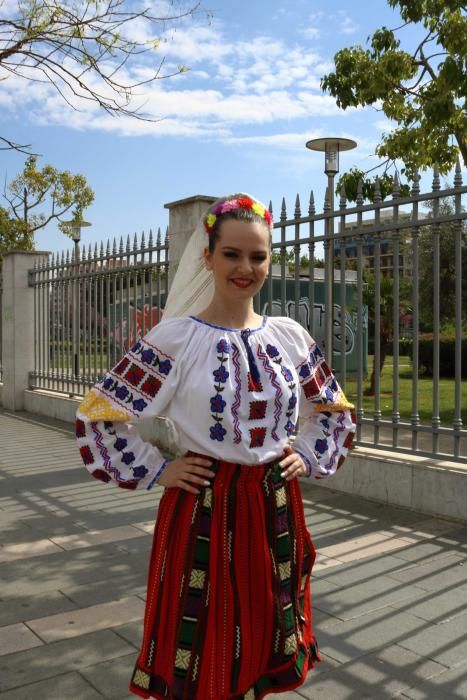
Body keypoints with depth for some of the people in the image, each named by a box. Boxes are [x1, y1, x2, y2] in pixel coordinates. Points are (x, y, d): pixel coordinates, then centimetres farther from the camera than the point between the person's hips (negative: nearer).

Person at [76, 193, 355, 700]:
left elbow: (334, 409, 17)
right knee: (204, 650, 10)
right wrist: (156, 472, -8)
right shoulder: (174, 339, -11)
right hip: (204, 510, -3)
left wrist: (308, 457, 5)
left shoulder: (290, 336, 2)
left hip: (276, 507, 4)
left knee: (264, 640, 18)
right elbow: (98, 416, -7)